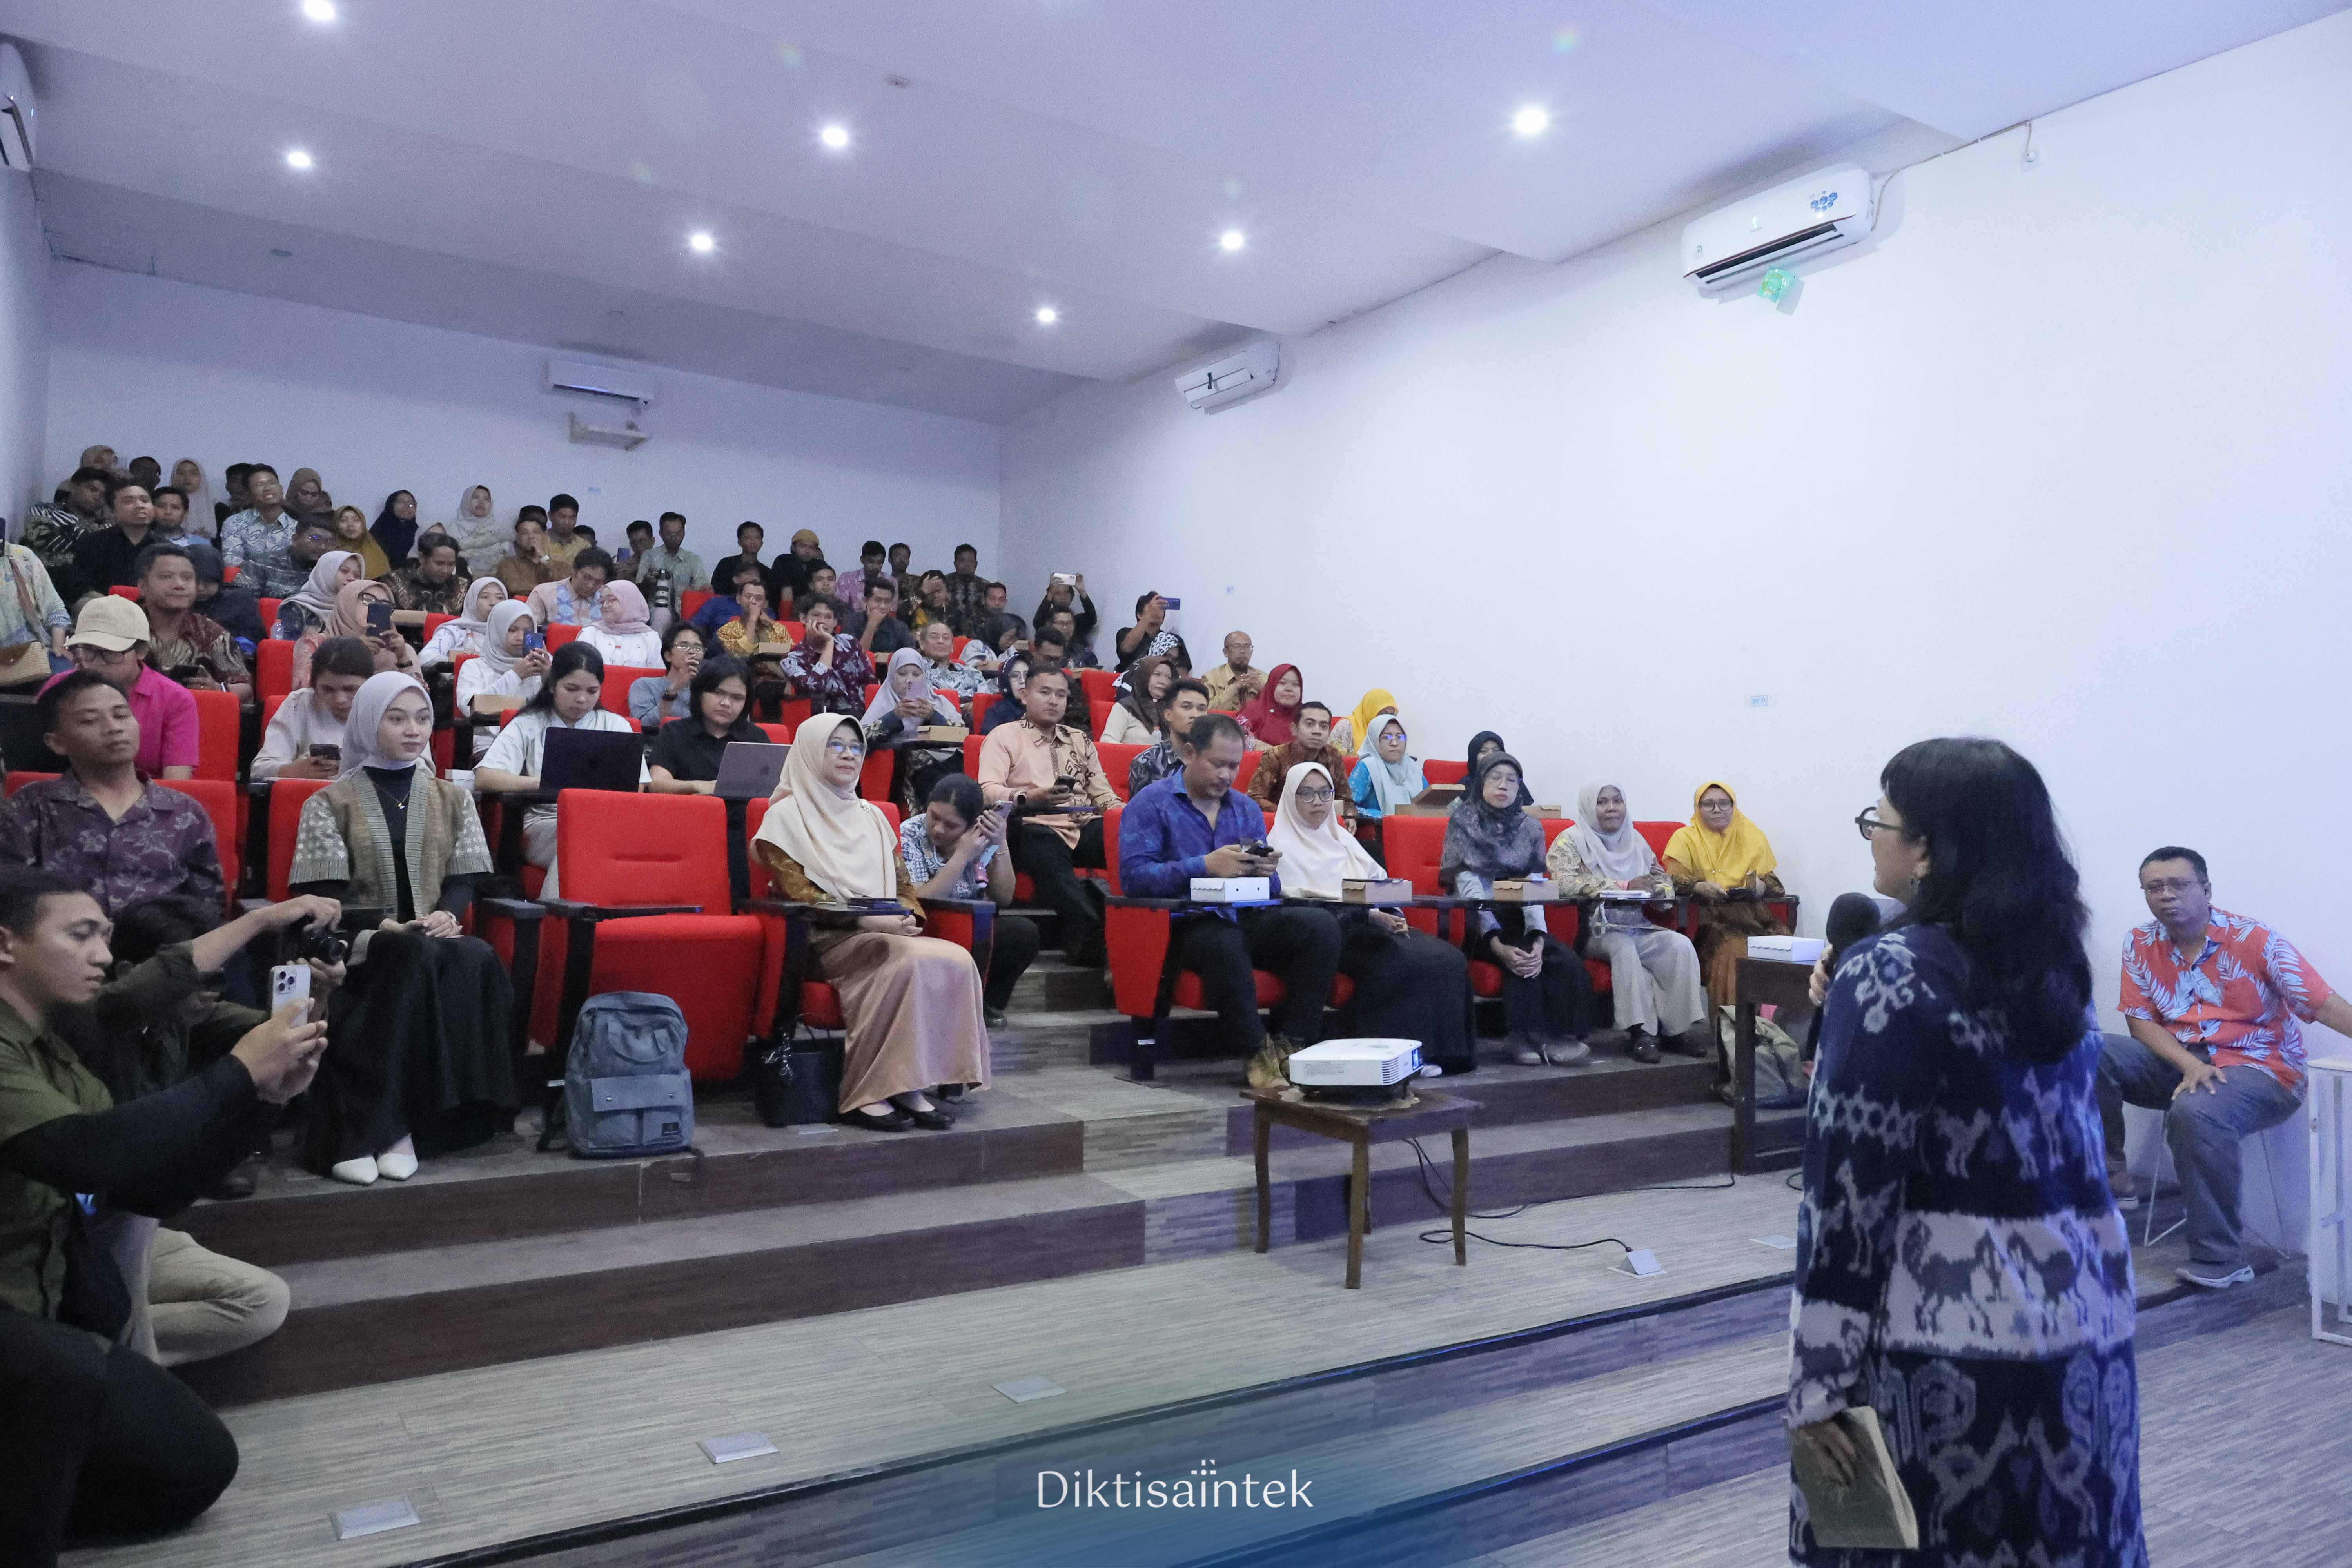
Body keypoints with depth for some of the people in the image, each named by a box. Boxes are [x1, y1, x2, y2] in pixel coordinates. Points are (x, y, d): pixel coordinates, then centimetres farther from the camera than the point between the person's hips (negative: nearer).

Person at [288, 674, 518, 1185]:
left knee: (478, 961, -34)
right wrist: (378, 926, -20)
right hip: (358, 945, -2)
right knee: (418, 960, -38)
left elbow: (464, 876, 11)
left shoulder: (452, 798, 18)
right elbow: (323, 892, -1)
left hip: (433, 941, 2)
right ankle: (359, 1128, -31)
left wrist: (448, 914, -13)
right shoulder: (331, 803, 9)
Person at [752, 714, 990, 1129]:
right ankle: (865, 1094, -29)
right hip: (825, 942, -6)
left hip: (885, 934, 6)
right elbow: (797, 891, -8)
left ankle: (911, 1086, -24)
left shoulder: (872, 816, 24)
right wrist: (867, 922, -20)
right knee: (911, 961, -34)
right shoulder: (787, 815, 5)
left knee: (957, 960, -25)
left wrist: (907, 919, -4)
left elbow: (903, 884, 20)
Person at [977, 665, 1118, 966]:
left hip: (1086, 826, 4)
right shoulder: (1004, 736, 12)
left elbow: (1101, 791, 24)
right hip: (1037, 828, -4)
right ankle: (1092, 934, -45)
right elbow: (988, 791, -3)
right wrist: (1032, 797, -21)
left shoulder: (1080, 740, 29)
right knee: (1046, 852, -41)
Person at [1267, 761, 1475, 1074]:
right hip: (1331, 932, -7)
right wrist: (1370, 915, -16)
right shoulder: (1282, 844, 2)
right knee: (1405, 961, -32)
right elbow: (1299, 902, -10)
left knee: (1449, 959, -18)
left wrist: (1391, 914, -2)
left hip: (1372, 924, 7)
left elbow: (1379, 881, 21)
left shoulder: (1341, 837, 24)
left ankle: (1443, 1049, -13)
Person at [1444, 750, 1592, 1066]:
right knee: (1520, 962, -31)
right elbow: (1469, 888, -14)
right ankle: (1528, 1038, -23)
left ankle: (1561, 1036, -19)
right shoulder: (1462, 824, -2)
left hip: (1518, 920, 4)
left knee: (1568, 962, -23)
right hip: (1476, 925, -4)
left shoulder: (1530, 828, 9)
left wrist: (1538, 939, -22)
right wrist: (1498, 944, -28)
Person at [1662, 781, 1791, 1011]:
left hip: (1751, 913, 3)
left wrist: (1761, 886, -12)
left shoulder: (1753, 836, 18)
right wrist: (1700, 887, -23)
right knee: (1732, 949, -34)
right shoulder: (1685, 839, 10)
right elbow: (1674, 881, -2)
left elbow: (1772, 882, 13)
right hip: (1709, 918, -3)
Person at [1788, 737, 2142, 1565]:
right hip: (2087, 1315, 7)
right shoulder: (2053, 959, 6)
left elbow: (1849, 1192, -18)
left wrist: (1819, 1378, -13)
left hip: (1953, 1333, -7)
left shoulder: (1888, 972, -16)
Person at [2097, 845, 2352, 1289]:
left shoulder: (2255, 941, -11)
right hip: (2179, 1060, 5)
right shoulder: (2141, 945, 2)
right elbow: (2140, 1020, 1)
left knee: (2195, 1113, -37)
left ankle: (2220, 1261, -23)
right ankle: (2110, 1178, -8)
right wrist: (2189, 1064, -16)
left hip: (2258, 1069, -5)